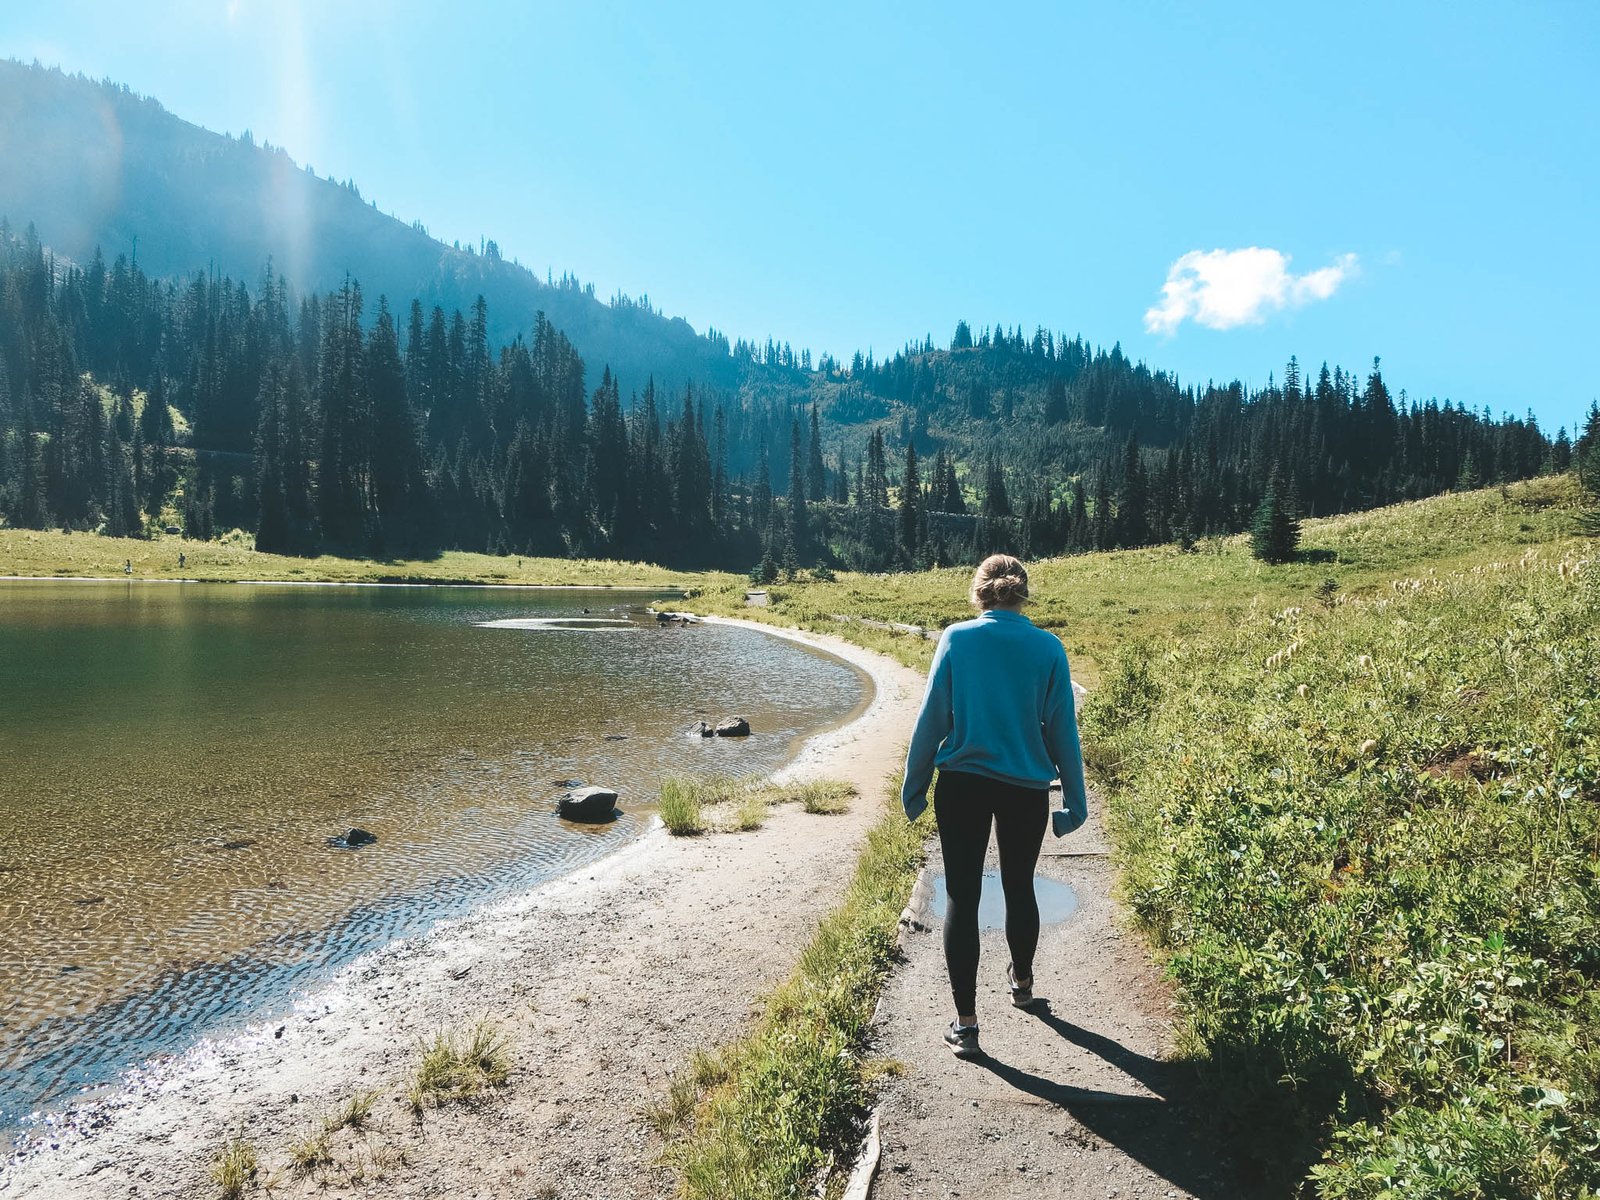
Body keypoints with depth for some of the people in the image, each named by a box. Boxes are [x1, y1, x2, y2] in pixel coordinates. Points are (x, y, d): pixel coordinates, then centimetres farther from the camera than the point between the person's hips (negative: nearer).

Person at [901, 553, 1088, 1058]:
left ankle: (965, 1022, 6)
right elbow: (1062, 728, 0)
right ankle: (1022, 982, 43)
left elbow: (931, 718, -5)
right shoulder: (1048, 648, -4)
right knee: (1019, 888, 21)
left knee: (962, 896, 6)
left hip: (962, 785, -1)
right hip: (1026, 790, 2)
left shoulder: (956, 639, -7)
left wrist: (914, 785, 4)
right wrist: (1075, 800, 9)